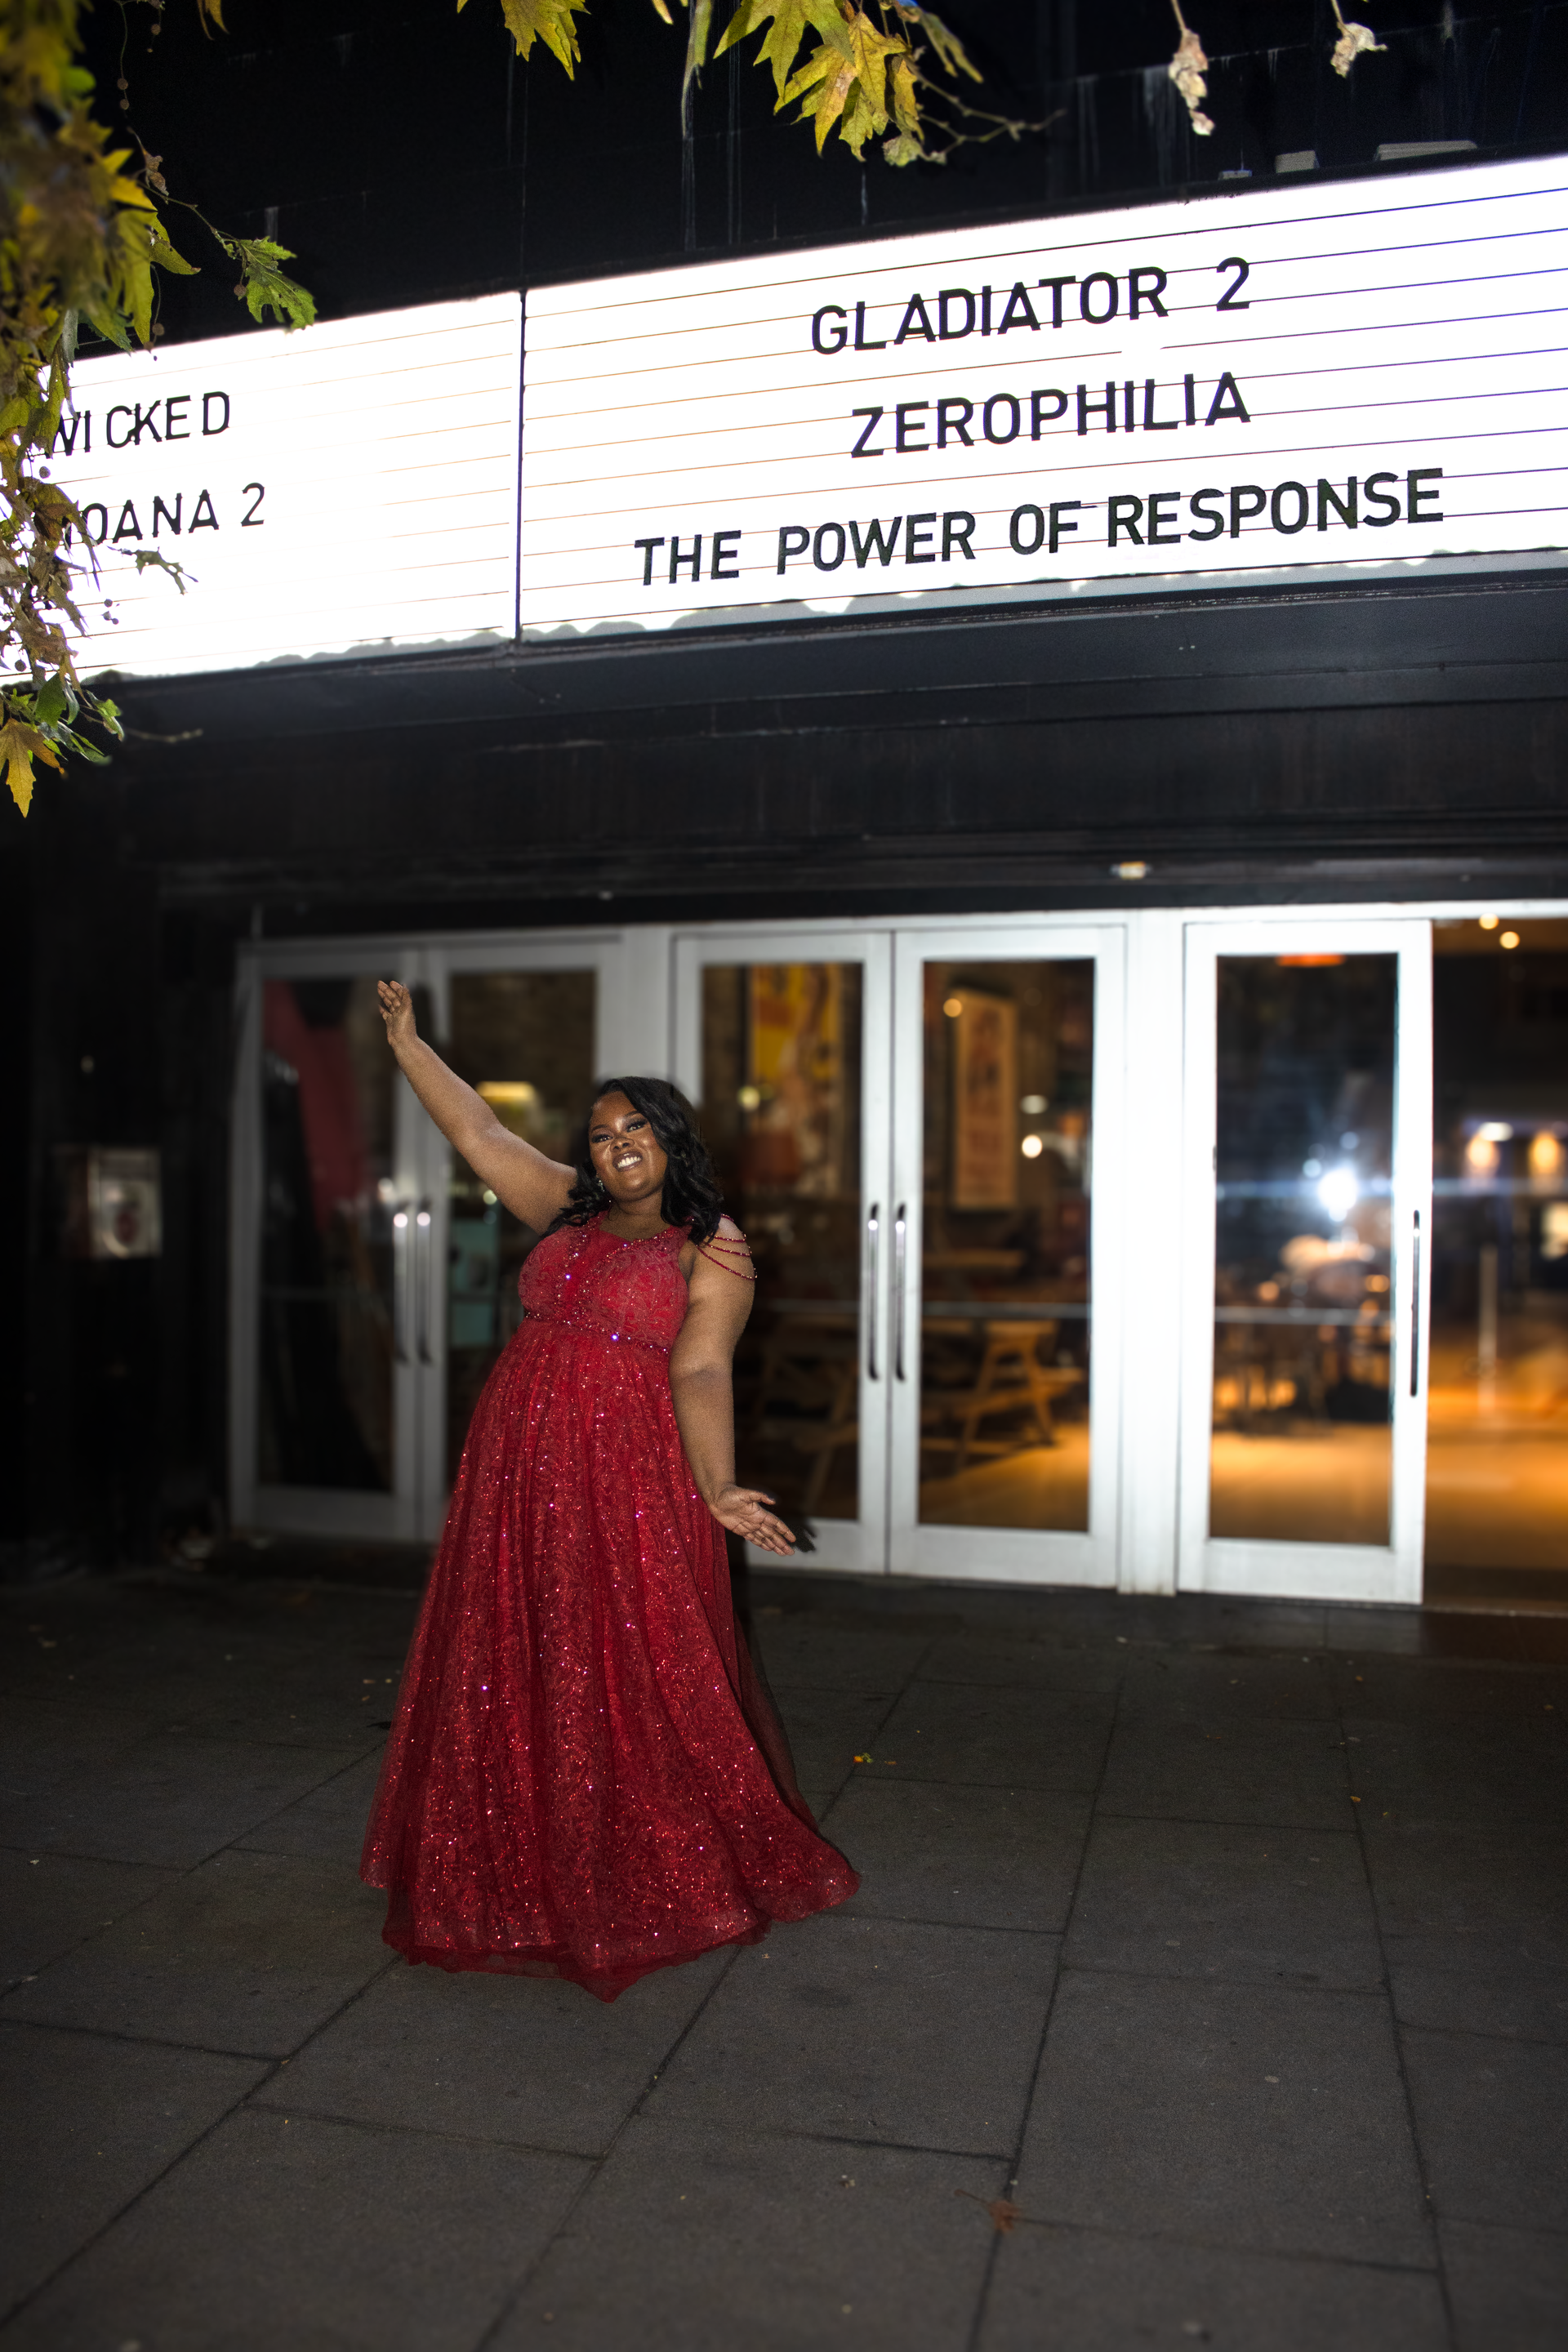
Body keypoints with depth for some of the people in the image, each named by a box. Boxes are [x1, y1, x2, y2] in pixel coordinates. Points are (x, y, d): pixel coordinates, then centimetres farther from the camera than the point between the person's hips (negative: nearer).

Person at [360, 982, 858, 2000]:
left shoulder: (713, 1250, -4)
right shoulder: (568, 1211, 12)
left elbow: (701, 1374, -14)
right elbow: (478, 1131, 16)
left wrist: (718, 1489, -27)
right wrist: (406, 1040, 16)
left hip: (631, 1485, -6)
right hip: (524, 1475, 6)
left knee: (639, 1677, 0)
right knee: (519, 1676, 10)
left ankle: (670, 1879, 18)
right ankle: (535, 1878, 26)